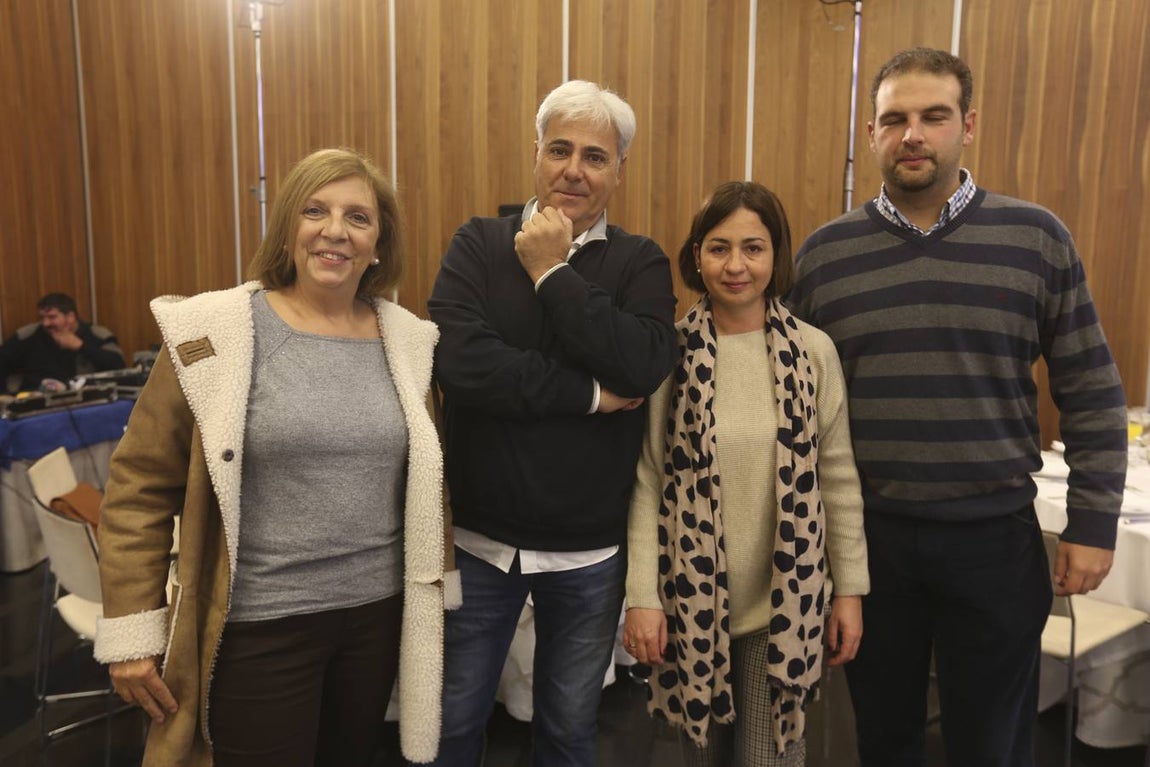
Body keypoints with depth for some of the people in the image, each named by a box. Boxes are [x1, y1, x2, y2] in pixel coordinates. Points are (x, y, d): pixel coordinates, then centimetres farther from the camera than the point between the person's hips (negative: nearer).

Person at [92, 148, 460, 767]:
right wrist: (132, 629, -7)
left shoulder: (408, 342, 1)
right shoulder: (214, 332, -10)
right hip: (257, 625, -3)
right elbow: (140, 485, -6)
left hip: (378, 613, 4)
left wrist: (438, 596, 12)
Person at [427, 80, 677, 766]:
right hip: (478, 538, 0)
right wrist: (592, 395, -18)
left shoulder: (641, 263, -2)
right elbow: (461, 361, -21)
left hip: (591, 551, 1)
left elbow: (644, 366, -22)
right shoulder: (479, 244, -4)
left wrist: (552, 273, -17)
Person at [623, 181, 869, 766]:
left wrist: (850, 588, 3)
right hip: (693, 595, 0)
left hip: (786, 600, 0)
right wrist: (641, 596, -7)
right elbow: (647, 481, -6)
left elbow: (838, 478, 1)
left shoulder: (814, 351, -5)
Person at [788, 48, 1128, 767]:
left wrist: (1094, 522, -2)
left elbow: (1092, 394, 1)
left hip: (995, 536, 0)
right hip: (867, 535, 1)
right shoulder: (824, 251, -1)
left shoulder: (1036, 237, -4)